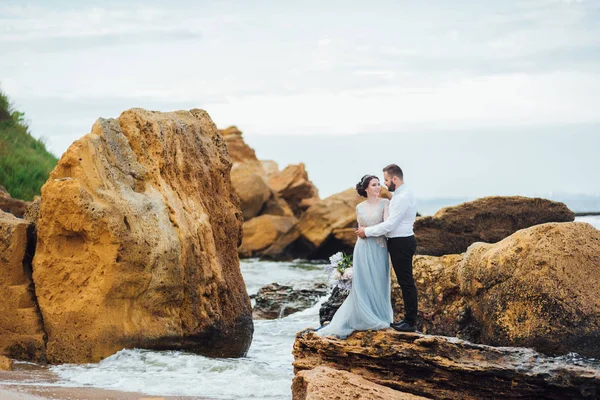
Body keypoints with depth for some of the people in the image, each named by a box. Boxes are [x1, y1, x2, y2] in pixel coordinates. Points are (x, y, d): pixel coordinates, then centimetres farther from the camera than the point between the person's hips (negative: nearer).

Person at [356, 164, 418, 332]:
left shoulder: (403, 197, -19)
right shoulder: (399, 194, 14)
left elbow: (390, 224, -21)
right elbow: (392, 222, 17)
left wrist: (367, 231, -12)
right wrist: (368, 229, 10)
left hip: (401, 243, -10)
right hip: (398, 241, 10)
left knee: (406, 282, -4)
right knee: (405, 282, 14)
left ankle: (411, 322, 1)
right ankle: (408, 318, 21)